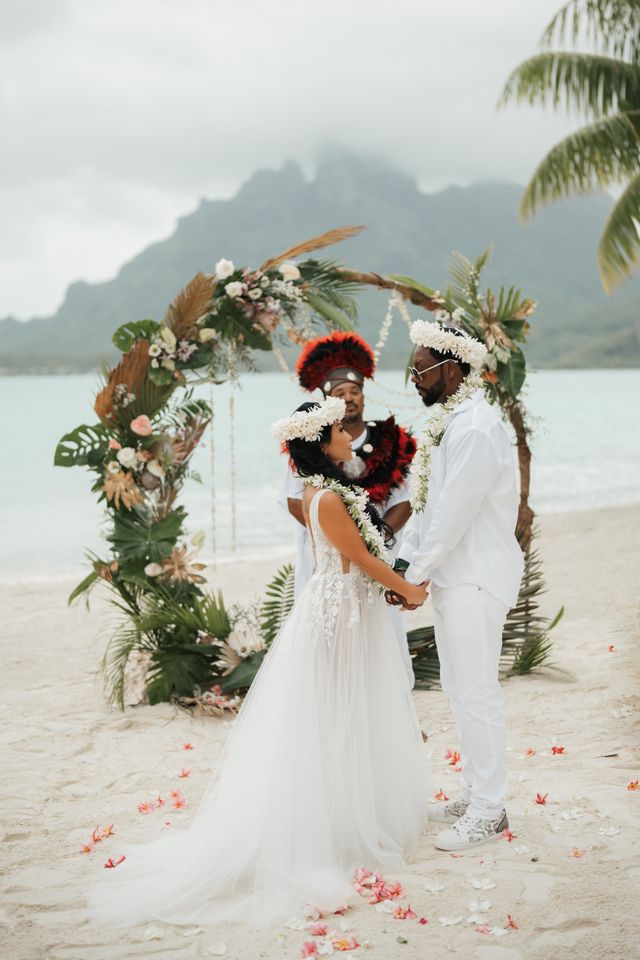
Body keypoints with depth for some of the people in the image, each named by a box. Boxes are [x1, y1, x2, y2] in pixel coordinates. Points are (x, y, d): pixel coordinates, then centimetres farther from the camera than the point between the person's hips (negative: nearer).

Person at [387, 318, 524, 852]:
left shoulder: (475, 427, -20)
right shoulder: (449, 421, 12)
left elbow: (454, 514, -21)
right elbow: (426, 503, 14)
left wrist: (416, 576, -13)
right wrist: (405, 563, 6)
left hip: (477, 578, -10)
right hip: (452, 575, 10)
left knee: (476, 692, -3)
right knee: (460, 689, 17)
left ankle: (488, 813, 7)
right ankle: (473, 794, 29)